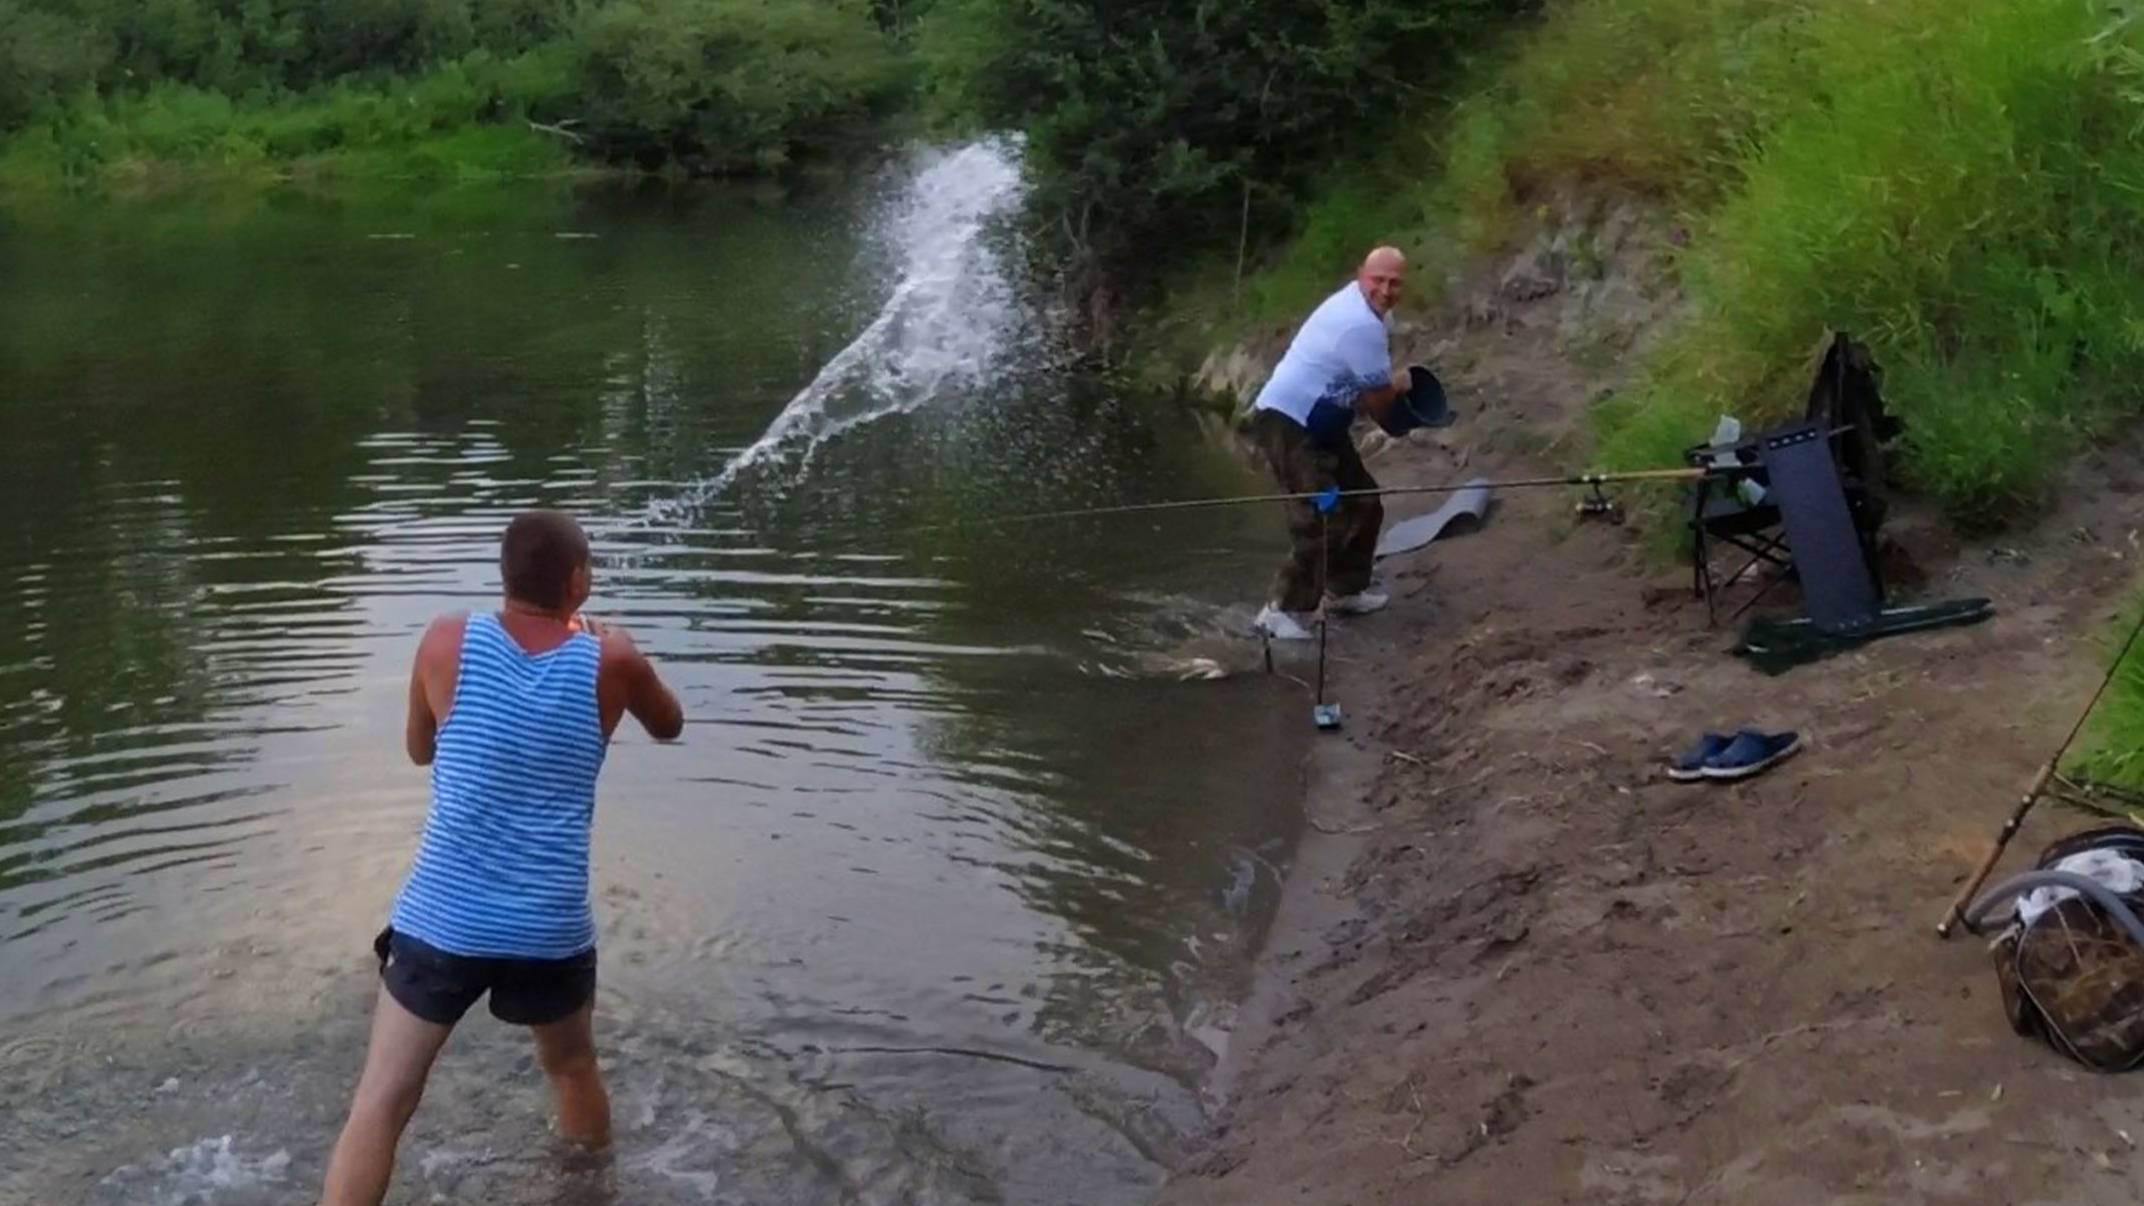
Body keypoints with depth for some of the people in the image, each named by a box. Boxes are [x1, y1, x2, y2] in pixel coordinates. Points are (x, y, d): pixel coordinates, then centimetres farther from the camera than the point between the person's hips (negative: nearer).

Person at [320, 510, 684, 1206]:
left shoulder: (447, 644, -5)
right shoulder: (609, 661, -6)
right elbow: (669, 727, 16)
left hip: (442, 921, -1)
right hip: (551, 929, 1)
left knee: (380, 1105, 2)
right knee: (574, 1069, 27)